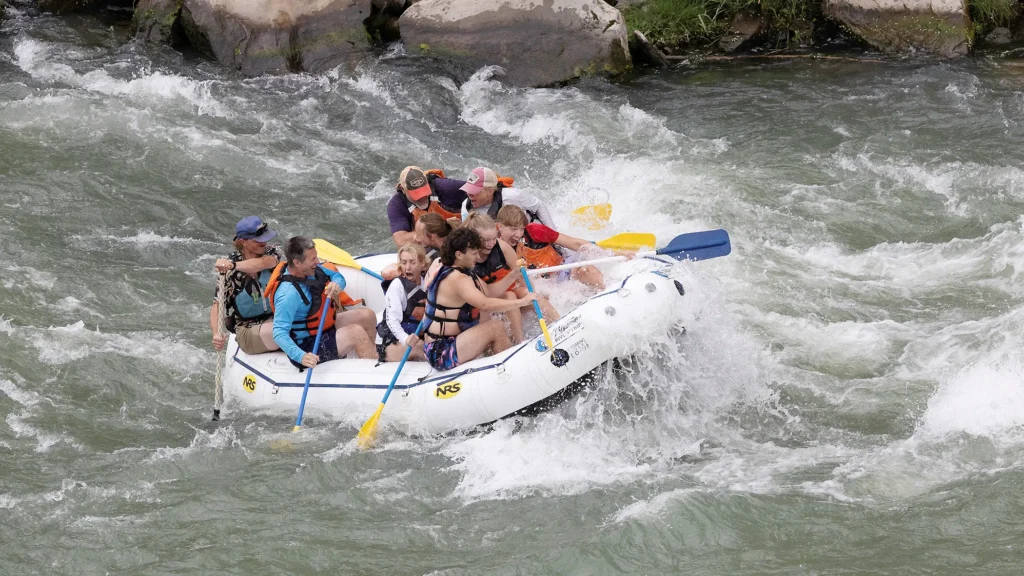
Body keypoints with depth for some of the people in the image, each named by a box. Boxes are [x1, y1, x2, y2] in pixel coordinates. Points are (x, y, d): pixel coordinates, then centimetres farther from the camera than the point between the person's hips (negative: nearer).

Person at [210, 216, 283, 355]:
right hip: (248, 332, -3)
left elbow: (263, 263, -26)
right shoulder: (229, 270, -6)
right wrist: (216, 335, -28)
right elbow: (217, 305, -9)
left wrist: (233, 265, -45)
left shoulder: (273, 253, -1)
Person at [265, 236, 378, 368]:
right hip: (308, 347, -10)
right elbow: (279, 333, -38)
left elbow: (337, 276, 8)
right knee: (357, 332, -21)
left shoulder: (309, 269, -8)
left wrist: (337, 284, -18)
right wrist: (301, 356, -52)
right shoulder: (288, 294, -34)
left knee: (368, 316, 6)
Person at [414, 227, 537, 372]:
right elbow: (485, 304, -33)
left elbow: (490, 292, 15)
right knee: (496, 328, -16)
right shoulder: (457, 279, -20)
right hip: (441, 354, -11)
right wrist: (522, 302, -29)